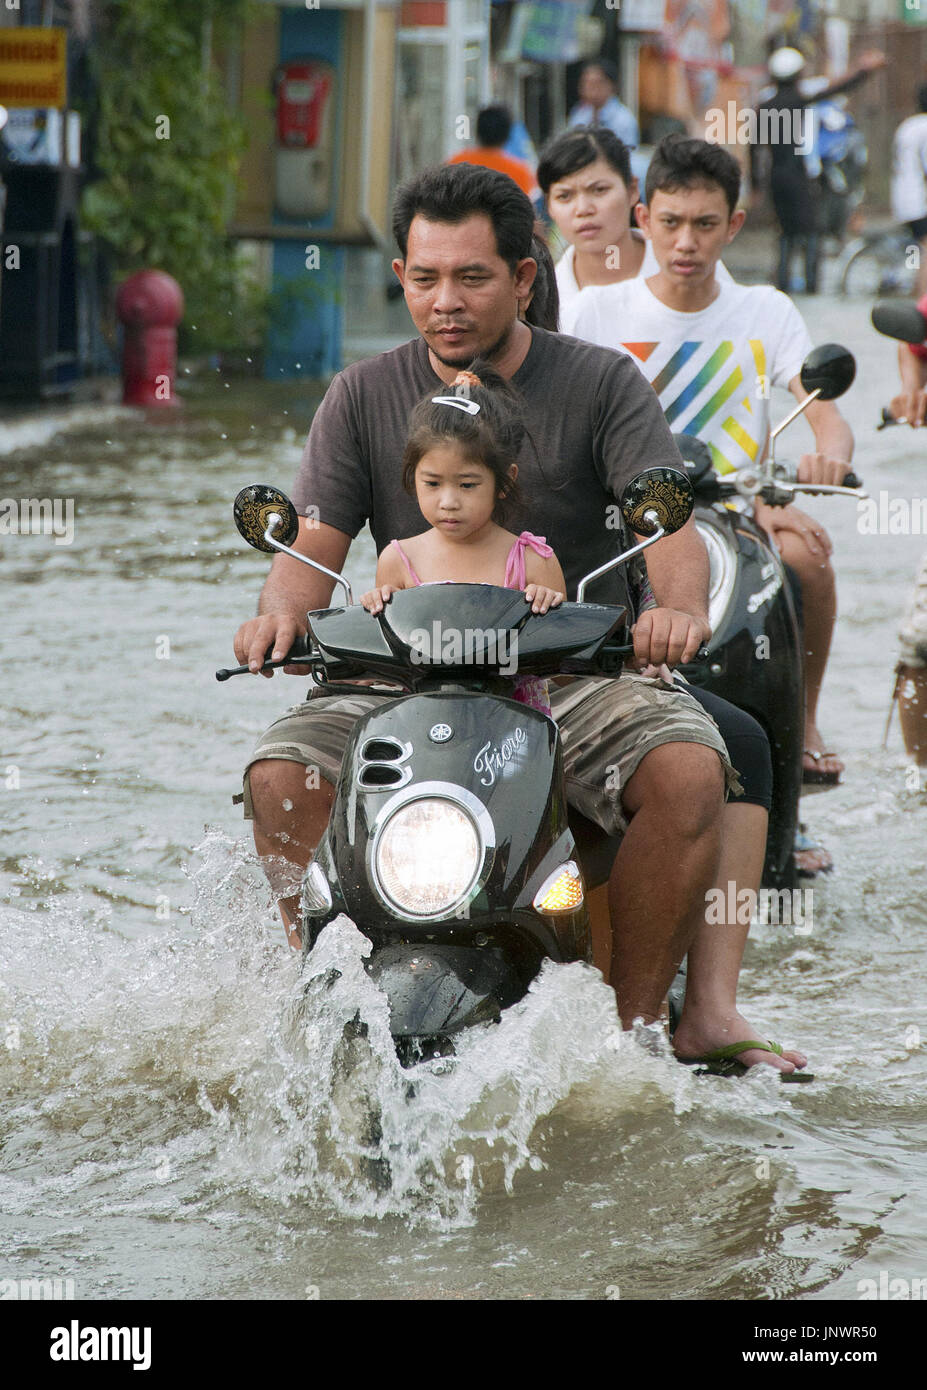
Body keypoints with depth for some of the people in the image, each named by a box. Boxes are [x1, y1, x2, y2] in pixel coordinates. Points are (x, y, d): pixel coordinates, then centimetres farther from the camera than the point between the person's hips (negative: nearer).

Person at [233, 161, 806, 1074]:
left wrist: (678, 606, -32)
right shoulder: (362, 398, 8)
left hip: (577, 674, -1)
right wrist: (282, 611, -22)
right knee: (281, 777, -25)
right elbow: (316, 541, 2)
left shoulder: (600, 384, 2)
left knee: (687, 768, -30)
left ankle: (633, 1024, -19)